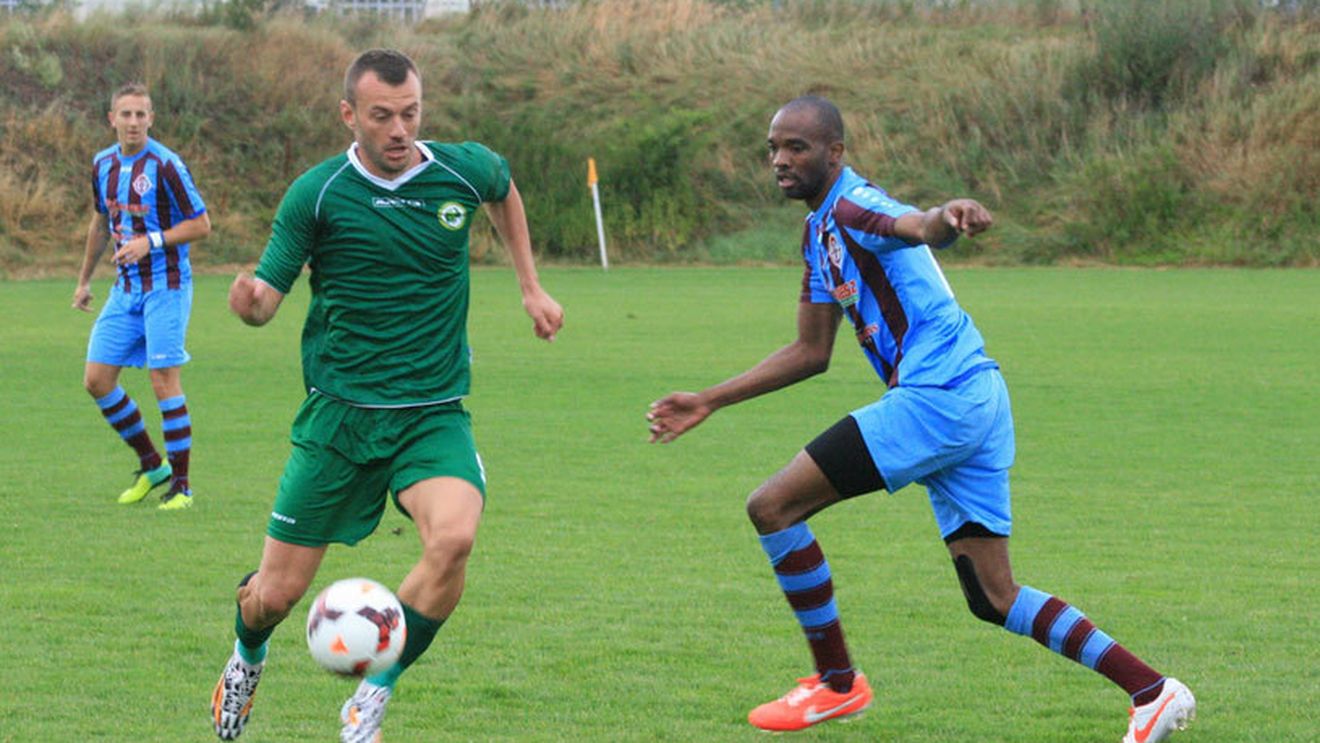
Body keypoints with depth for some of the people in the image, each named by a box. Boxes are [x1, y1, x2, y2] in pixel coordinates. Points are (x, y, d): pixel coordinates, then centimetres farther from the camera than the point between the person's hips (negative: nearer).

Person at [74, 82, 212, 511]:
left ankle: (181, 485, -1)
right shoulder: (103, 164, 8)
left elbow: (201, 225, -11)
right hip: (125, 288, 7)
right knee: (96, 379, 2)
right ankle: (151, 464, 18)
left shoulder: (165, 165, -13)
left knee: (164, 380, -9)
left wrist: (151, 242, -21)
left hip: (165, 286, -7)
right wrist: (85, 279, 27)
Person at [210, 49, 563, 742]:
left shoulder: (463, 170, -2)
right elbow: (269, 293, -6)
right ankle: (246, 659, 41)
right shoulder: (317, 194, -9)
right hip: (339, 415, -1)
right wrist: (250, 302, -29)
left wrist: (531, 287, 22)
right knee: (277, 592, 2)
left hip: (435, 414, 1)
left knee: (453, 536, -29)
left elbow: (505, 191, 23)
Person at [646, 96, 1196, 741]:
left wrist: (949, 217, -57)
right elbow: (810, 352, 28)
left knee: (772, 506, -8)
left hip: (937, 396, -10)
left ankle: (837, 683, 2)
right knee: (993, 599, 10)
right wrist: (709, 402, 28)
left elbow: (917, 227, -33)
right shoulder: (819, 233, 21)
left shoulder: (851, 206, -9)